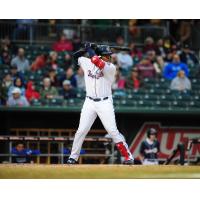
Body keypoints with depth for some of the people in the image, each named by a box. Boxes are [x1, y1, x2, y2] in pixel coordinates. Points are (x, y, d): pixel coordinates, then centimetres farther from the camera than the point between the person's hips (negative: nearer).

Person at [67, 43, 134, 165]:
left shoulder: (111, 68, -11)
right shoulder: (87, 63, 3)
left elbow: (96, 61, -27)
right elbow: (76, 56, 16)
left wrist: (89, 49, -13)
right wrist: (84, 48, -1)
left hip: (105, 103, -3)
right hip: (89, 102, 3)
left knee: (113, 131, -8)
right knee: (81, 131, 2)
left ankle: (128, 156, 0)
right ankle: (73, 157, 14)